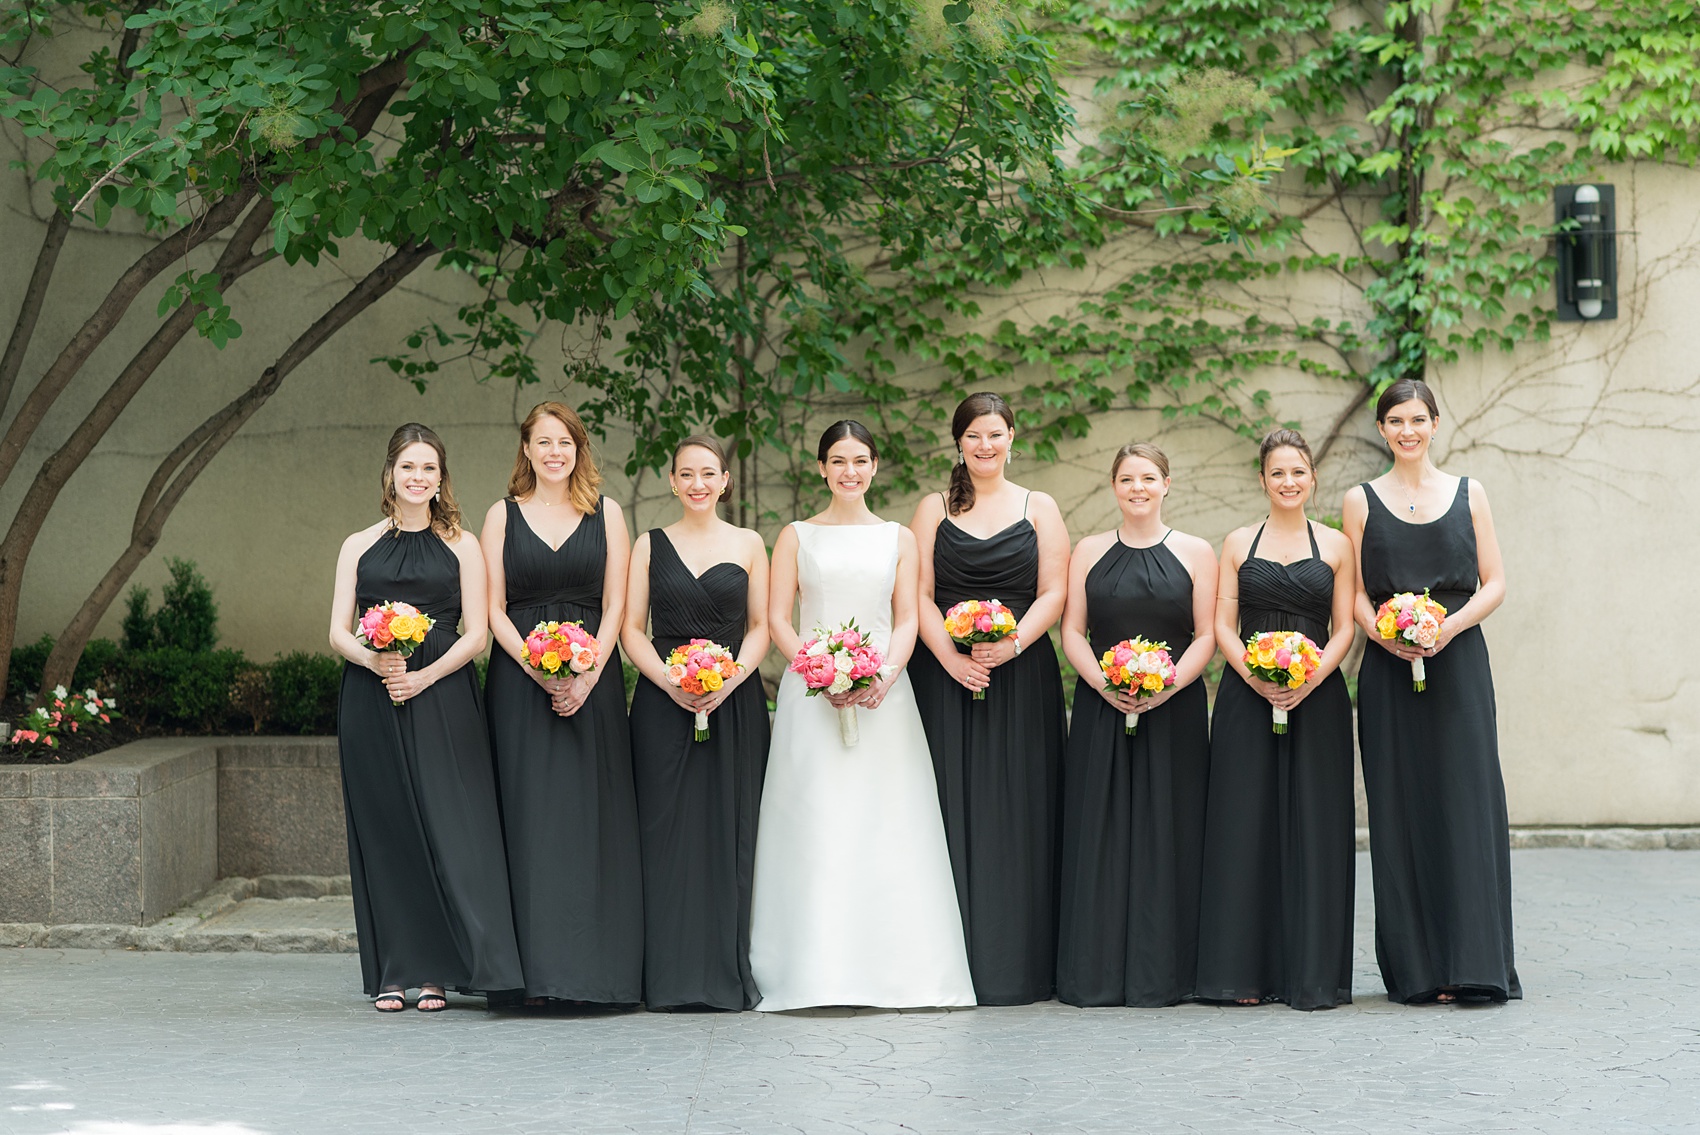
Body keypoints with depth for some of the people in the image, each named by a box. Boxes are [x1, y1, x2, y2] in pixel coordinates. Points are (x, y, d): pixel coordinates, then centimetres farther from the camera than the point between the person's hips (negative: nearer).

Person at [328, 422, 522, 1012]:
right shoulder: (359, 546, 13)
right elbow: (338, 633, 7)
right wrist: (375, 660, -14)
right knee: (383, 828, 1)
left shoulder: (460, 545, 8)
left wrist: (423, 676, -13)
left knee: (445, 825, -8)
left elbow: (475, 635, 2)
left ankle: (437, 973, -4)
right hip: (371, 703, 2)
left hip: (441, 699, -1)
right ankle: (393, 974, 6)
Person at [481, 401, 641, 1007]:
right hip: (520, 679, 0)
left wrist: (587, 676, -11)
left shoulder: (606, 514, 8)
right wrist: (537, 667, -11)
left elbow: (615, 606, 3)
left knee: (592, 816, -3)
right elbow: (494, 609, 3)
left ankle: (596, 968, 1)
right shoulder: (503, 515, 8)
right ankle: (538, 972, -3)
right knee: (530, 816, -4)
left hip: (592, 678, 0)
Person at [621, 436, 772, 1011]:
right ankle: (672, 978, 0)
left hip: (734, 702, 0)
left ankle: (728, 974, 4)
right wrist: (669, 681, -12)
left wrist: (730, 678, -11)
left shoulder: (748, 544, 9)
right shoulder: (650, 545, 9)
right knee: (668, 833, -4)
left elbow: (760, 627, 6)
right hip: (663, 704, 0)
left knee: (729, 831, -2)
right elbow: (631, 628, 4)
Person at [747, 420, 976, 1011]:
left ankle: (892, 968, 2)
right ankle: (816, 970, -3)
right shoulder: (796, 536, 9)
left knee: (885, 827, -3)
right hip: (810, 695, -1)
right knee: (815, 826, -6)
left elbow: (906, 620, 7)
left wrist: (886, 675, -12)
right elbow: (777, 618, 2)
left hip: (883, 695, 1)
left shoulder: (898, 538, 12)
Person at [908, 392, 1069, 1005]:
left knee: (1016, 812, -2)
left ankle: (1016, 962, 2)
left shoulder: (1039, 509, 10)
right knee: (952, 810, -3)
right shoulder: (935, 508, 11)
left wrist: (1012, 643, -15)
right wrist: (949, 655, -13)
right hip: (945, 674, 0)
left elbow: (1053, 593, 2)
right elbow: (919, 593, 2)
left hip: (1021, 676, 0)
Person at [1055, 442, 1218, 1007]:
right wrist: (1103, 684, -11)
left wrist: (1166, 685, -14)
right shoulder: (1089, 552, 10)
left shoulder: (1196, 553, 6)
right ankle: (1096, 975, 3)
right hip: (1100, 710, 1)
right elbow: (1072, 630, 5)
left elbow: (1206, 636, 1)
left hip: (1174, 711, -1)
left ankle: (1159, 974, 4)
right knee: (1099, 834, -1)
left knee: (1165, 832, -2)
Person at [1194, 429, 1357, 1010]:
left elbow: (1343, 629, 4)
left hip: (1317, 697, 0)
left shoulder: (1336, 545, 8)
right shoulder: (1239, 543, 9)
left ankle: (1312, 972, 3)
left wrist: (1310, 679, -13)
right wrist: (1256, 678, -13)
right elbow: (1223, 626, 4)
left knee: (1312, 828, -2)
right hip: (1247, 698, 0)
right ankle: (1246, 971, 4)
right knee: (1246, 825, -1)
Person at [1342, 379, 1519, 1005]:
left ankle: (1474, 962, -1)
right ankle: (1416, 969, 5)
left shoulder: (1468, 493, 9)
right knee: (1403, 811, -1)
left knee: (1466, 804, -5)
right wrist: (1384, 633, -15)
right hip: (1389, 671, 0)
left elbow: (1494, 584, 5)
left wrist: (1449, 626, -12)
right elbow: (1355, 593, 5)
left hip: (1458, 663, 0)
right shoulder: (1360, 500, 9)